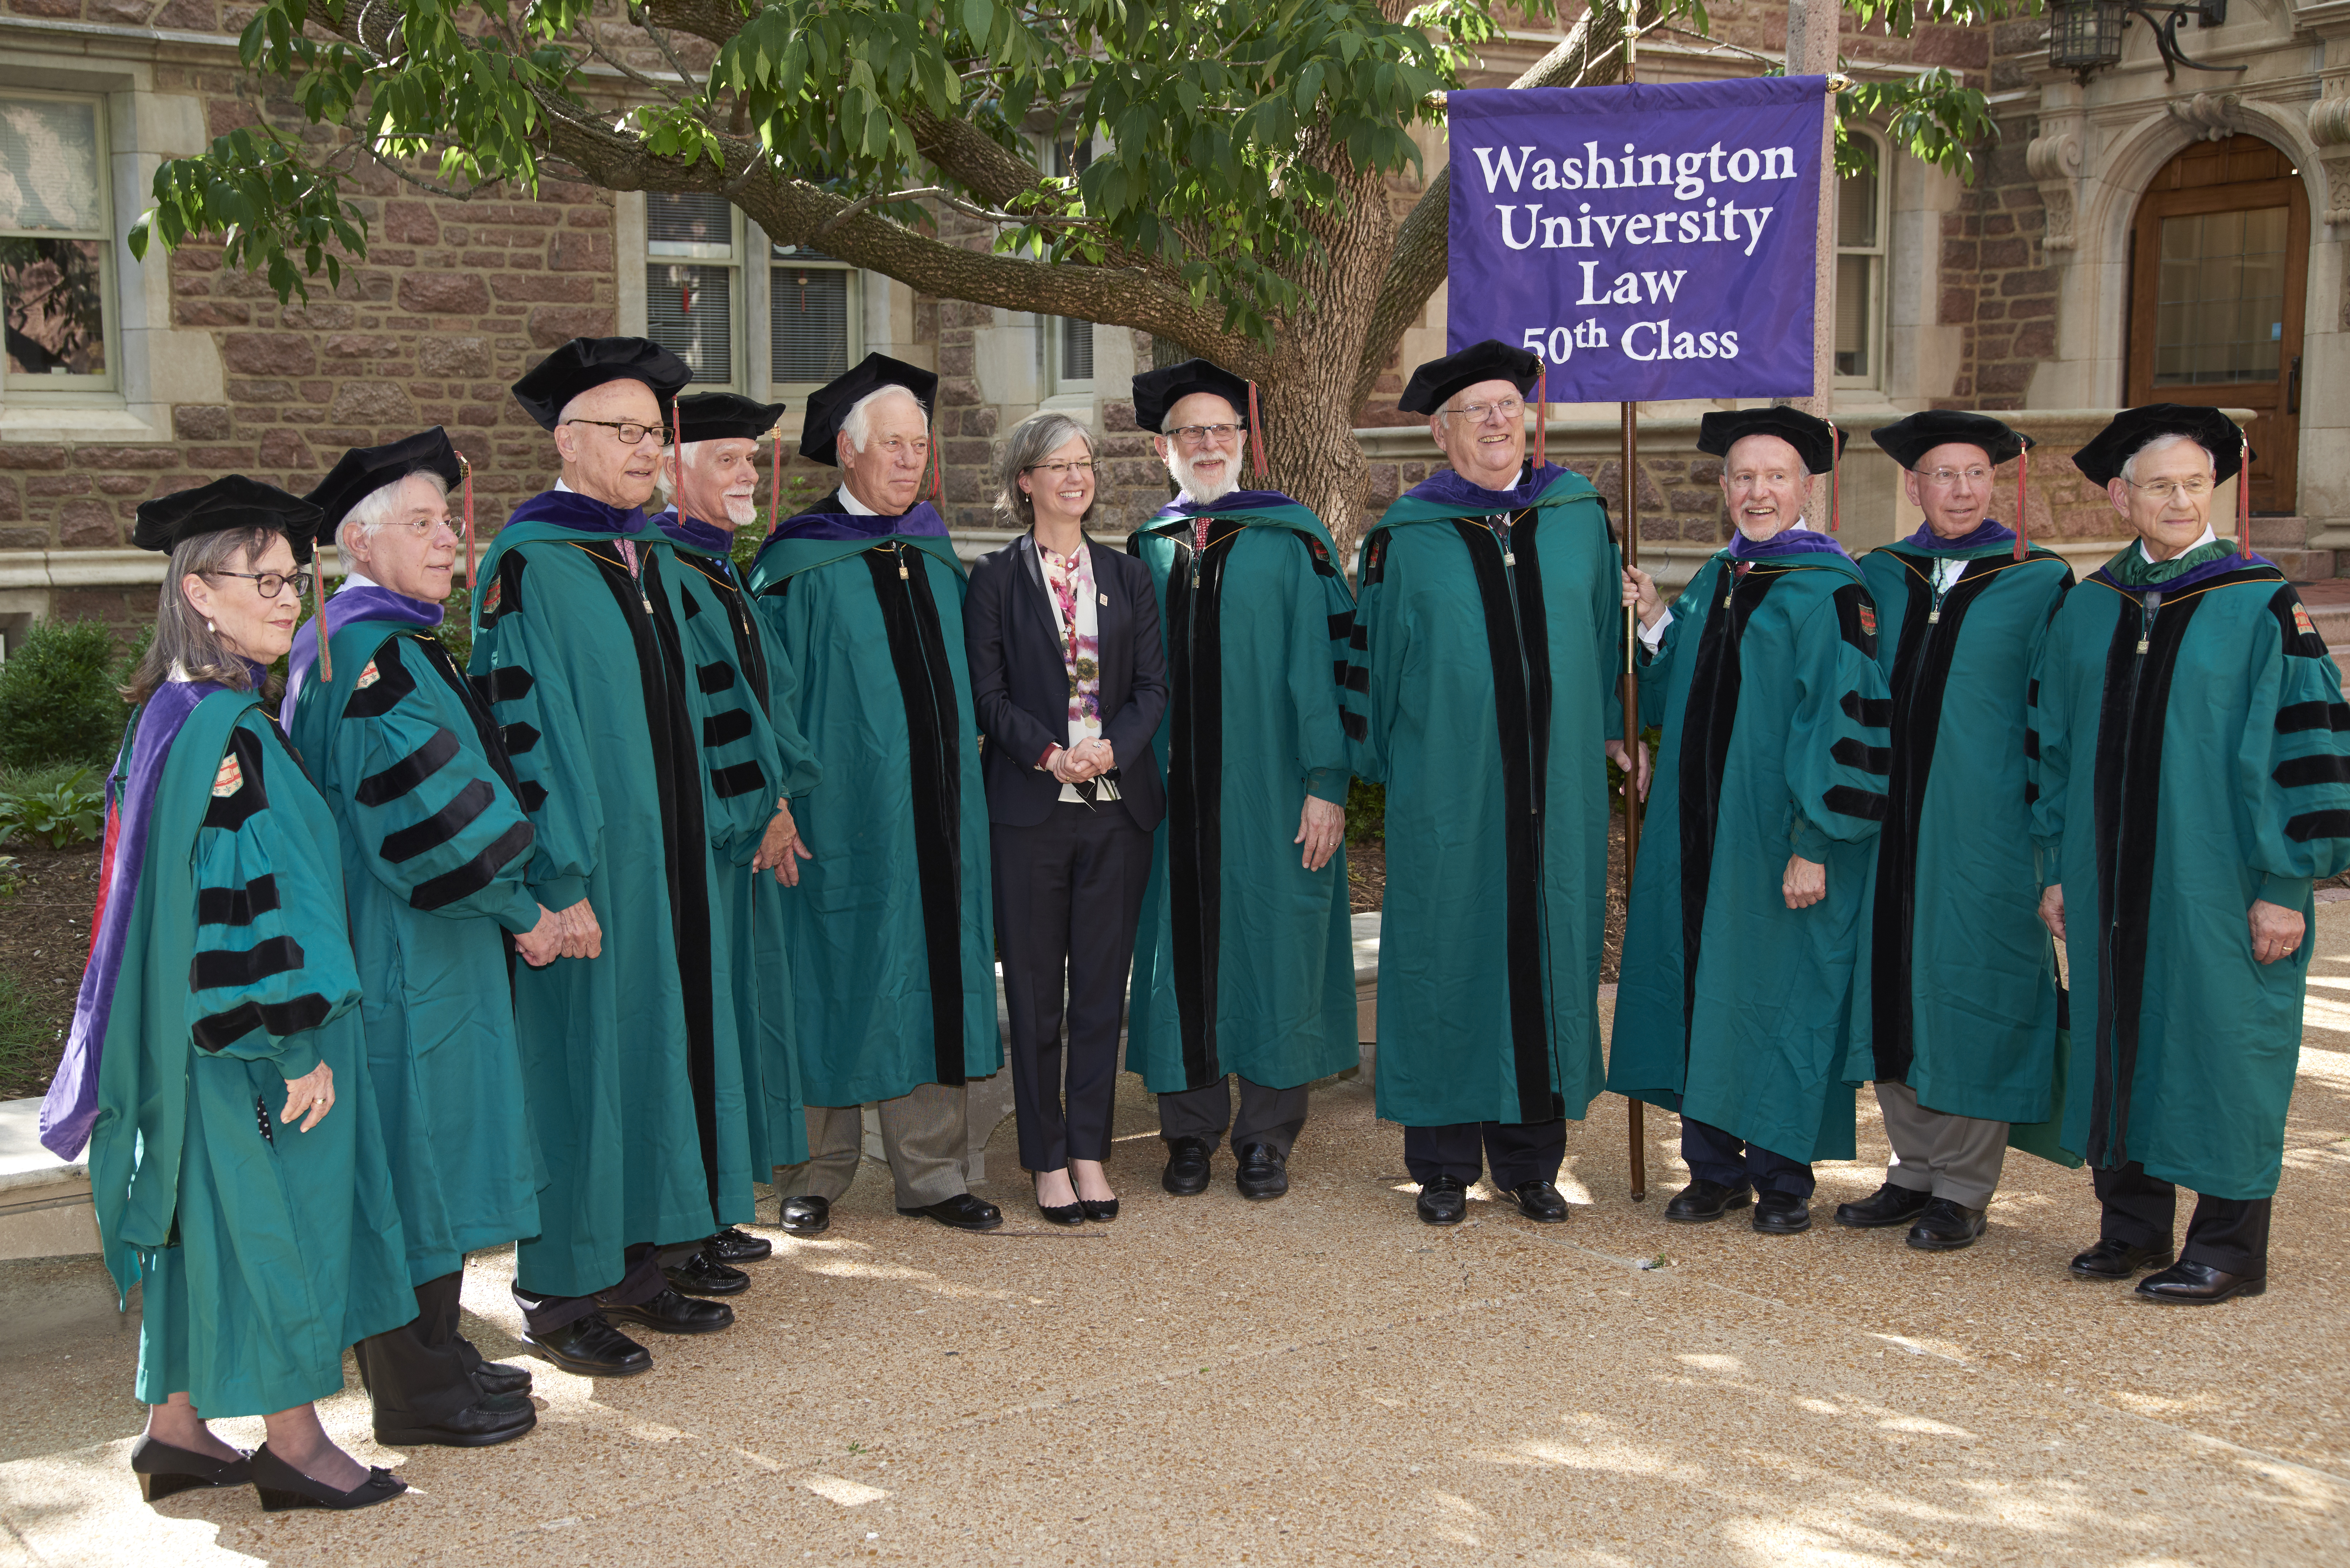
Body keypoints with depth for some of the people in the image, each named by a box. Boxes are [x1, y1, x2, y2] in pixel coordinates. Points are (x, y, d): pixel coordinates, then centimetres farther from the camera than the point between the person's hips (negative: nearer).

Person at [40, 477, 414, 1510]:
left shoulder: (176, 712, 10)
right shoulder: (224, 726, -20)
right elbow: (248, 899, -23)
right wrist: (301, 1041, -19)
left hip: (196, 1030, 9)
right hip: (250, 1035, -9)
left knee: (205, 1218, 16)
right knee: (273, 1216, 2)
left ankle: (175, 1427, 26)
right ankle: (293, 1442, 14)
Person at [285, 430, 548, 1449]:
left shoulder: (383, 643, 14)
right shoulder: (374, 655, -18)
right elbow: (430, 814, -22)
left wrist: (505, 907, 14)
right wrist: (522, 914, -11)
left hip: (422, 944, 10)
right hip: (405, 955, -10)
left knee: (432, 1153, 16)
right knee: (415, 1148, -1)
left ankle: (431, 1355, 28)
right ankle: (416, 1390, 10)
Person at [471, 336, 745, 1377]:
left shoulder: (651, 556, 13)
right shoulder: (528, 562, -12)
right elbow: (523, 725, -17)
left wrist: (686, 848, 16)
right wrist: (558, 881, -21)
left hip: (661, 857, 8)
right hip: (586, 866, -8)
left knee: (656, 1044, 12)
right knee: (577, 1055, -1)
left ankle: (637, 1263, 25)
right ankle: (561, 1295, 11)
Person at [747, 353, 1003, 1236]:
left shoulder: (933, 552, 12)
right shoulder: (800, 564, -6)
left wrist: (966, 750, 12)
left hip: (932, 803, 5)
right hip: (843, 808, -5)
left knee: (931, 973, 8)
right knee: (837, 976, 2)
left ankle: (931, 1171, 17)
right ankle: (816, 1176, 16)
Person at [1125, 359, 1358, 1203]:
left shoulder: (1291, 542, -1)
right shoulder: (1144, 551, 10)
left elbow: (1319, 666, -5)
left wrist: (1325, 784, -12)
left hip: (1267, 789, -3)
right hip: (1173, 795, 3)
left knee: (1269, 943, 2)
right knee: (1182, 946, 6)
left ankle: (1266, 1134, 14)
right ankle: (1191, 1128, 18)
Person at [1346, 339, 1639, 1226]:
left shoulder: (1579, 515, 9)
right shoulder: (1406, 538, 0)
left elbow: (1607, 628, 16)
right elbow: (1373, 657, 6)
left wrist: (1611, 729, 13)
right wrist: (1378, 765, 8)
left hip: (1556, 787, 3)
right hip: (1446, 791, -2)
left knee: (1548, 955, 6)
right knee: (1447, 957, 2)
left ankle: (1530, 1160, 19)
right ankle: (1444, 1164, 15)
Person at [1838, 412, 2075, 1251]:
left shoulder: (2039, 583, -2)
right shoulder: (1879, 578, 9)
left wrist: (2051, 836, -8)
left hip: (1985, 826, -4)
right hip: (1894, 819, 4)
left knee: (1969, 990, 1)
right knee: (1893, 985, 8)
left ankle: (1964, 1190, 12)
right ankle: (1915, 1171, 21)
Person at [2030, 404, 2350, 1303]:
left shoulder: (2264, 606, -6)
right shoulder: (2085, 611, 8)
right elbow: (2054, 744, 12)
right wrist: (2057, 868, 9)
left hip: (2217, 884, -4)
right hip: (2110, 882, 5)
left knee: (2217, 1045, 1)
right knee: (2118, 1038, 10)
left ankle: (2228, 1248, 13)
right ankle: (2133, 1226, 24)